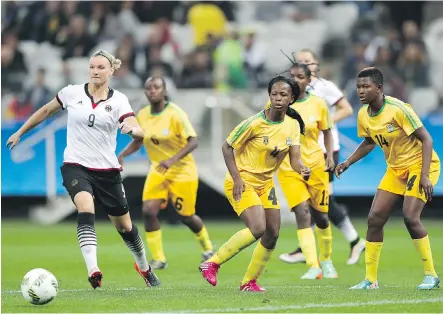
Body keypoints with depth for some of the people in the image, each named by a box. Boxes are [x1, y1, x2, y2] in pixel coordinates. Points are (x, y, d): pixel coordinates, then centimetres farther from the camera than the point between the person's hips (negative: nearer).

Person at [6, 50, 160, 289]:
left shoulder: (118, 100, -3)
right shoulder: (72, 93, -1)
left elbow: (139, 132, -16)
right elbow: (46, 111, 17)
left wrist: (132, 129, -40)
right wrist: (19, 133, 22)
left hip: (107, 170, 1)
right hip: (75, 166, -1)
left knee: (124, 226, 12)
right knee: (86, 210, -30)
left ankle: (144, 267, 40)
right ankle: (93, 271, -41)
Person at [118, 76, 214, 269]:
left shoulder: (175, 114, -19)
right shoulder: (142, 115, -2)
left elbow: (192, 142, -23)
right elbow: (138, 141, 15)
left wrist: (172, 160, -35)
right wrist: (122, 155, -3)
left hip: (182, 172, -5)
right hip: (158, 171, 5)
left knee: (186, 216, 6)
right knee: (148, 211, -14)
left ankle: (207, 248, 36)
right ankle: (158, 259, -3)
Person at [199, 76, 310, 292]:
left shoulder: (293, 125, -2)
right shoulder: (255, 123, -20)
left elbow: (294, 159, -7)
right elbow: (227, 146, -12)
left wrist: (302, 169, -30)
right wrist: (237, 178, -20)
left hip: (265, 183, 7)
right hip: (241, 183, -7)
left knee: (272, 234, 3)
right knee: (257, 228, -23)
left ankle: (249, 281, 19)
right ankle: (212, 263, -9)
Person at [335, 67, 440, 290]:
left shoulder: (398, 109, -24)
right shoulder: (363, 115, -2)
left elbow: (426, 139, -21)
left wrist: (425, 176, -27)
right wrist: (348, 162, 5)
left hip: (421, 164, -7)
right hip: (395, 169, 7)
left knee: (410, 216, -22)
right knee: (374, 218, -2)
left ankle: (431, 275, -8)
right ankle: (370, 280, 7)